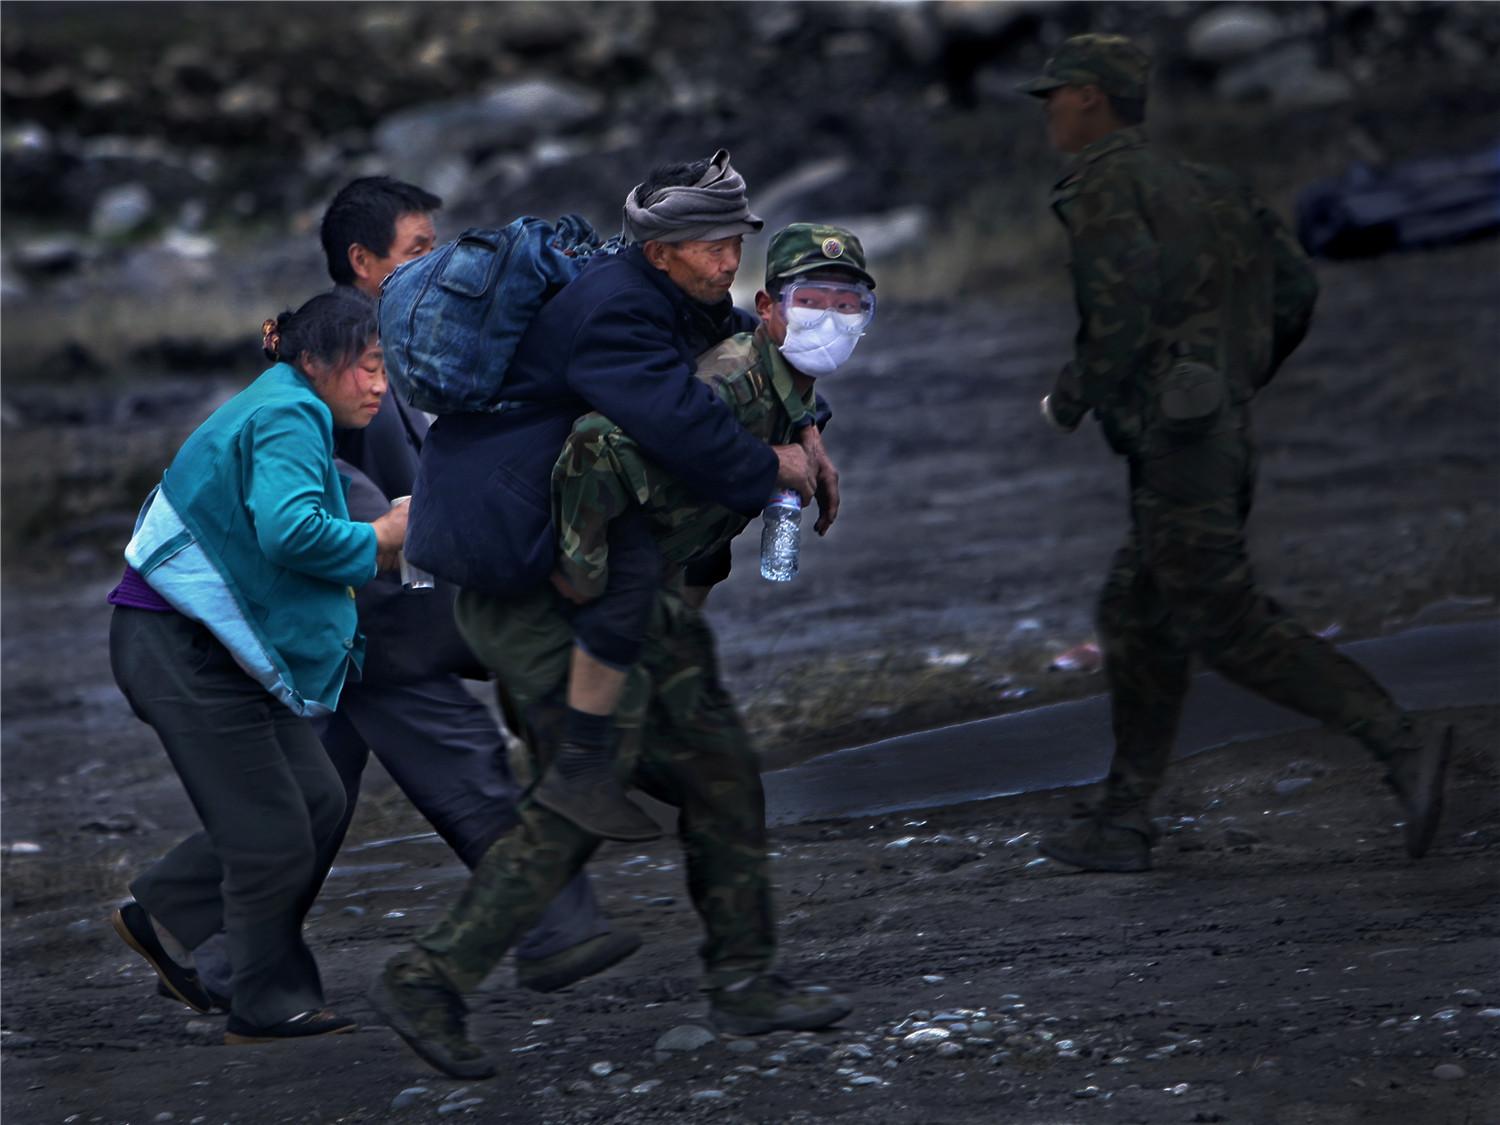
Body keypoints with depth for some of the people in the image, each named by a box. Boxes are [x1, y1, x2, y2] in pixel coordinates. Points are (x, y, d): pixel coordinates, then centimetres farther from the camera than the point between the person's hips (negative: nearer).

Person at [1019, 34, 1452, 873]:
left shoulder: (1103, 182, -6)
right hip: (1222, 433, 10)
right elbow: (1294, 285, 16)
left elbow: (1125, 303, -21)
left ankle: (1400, 741, -16)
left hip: (1174, 438, -10)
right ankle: (1123, 826, 15)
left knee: (1226, 626, -10)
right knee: (1137, 620, 14)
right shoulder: (1190, 184, 20)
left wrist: (1069, 398, -6)